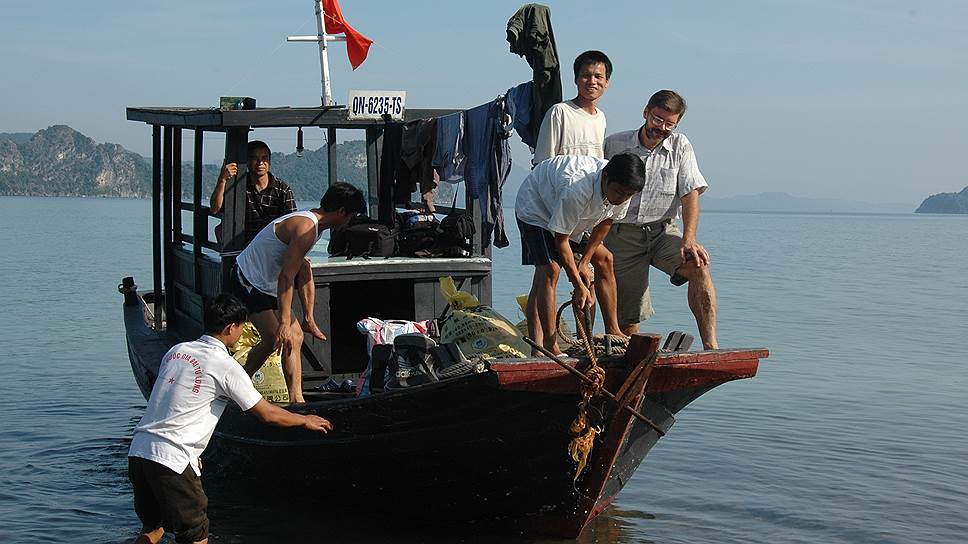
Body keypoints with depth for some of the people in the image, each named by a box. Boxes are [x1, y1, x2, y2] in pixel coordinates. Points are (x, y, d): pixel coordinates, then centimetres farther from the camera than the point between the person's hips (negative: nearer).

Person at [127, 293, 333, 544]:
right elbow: (268, 414, -1)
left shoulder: (176, 351, 14)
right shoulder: (226, 366, -7)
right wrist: (306, 420, 17)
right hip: (172, 459, -8)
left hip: (138, 450, 8)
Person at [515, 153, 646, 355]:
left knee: (604, 260, 4)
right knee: (548, 270, -23)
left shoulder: (621, 188, -23)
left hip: (574, 215, 8)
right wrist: (579, 285, -28)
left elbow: (605, 222, -3)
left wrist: (584, 262, -5)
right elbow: (561, 241, -33)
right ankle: (550, 347, -24)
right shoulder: (576, 189, -44)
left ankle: (613, 332, 12)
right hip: (535, 205, -8)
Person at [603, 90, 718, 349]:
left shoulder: (680, 146, 4)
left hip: (662, 231, 0)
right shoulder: (613, 145, 3)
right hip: (622, 235, 0)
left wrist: (688, 239, -19)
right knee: (627, 317, -4)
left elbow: (690, 194, -4)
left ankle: (710, 345, -32)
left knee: (698, 265, -28)